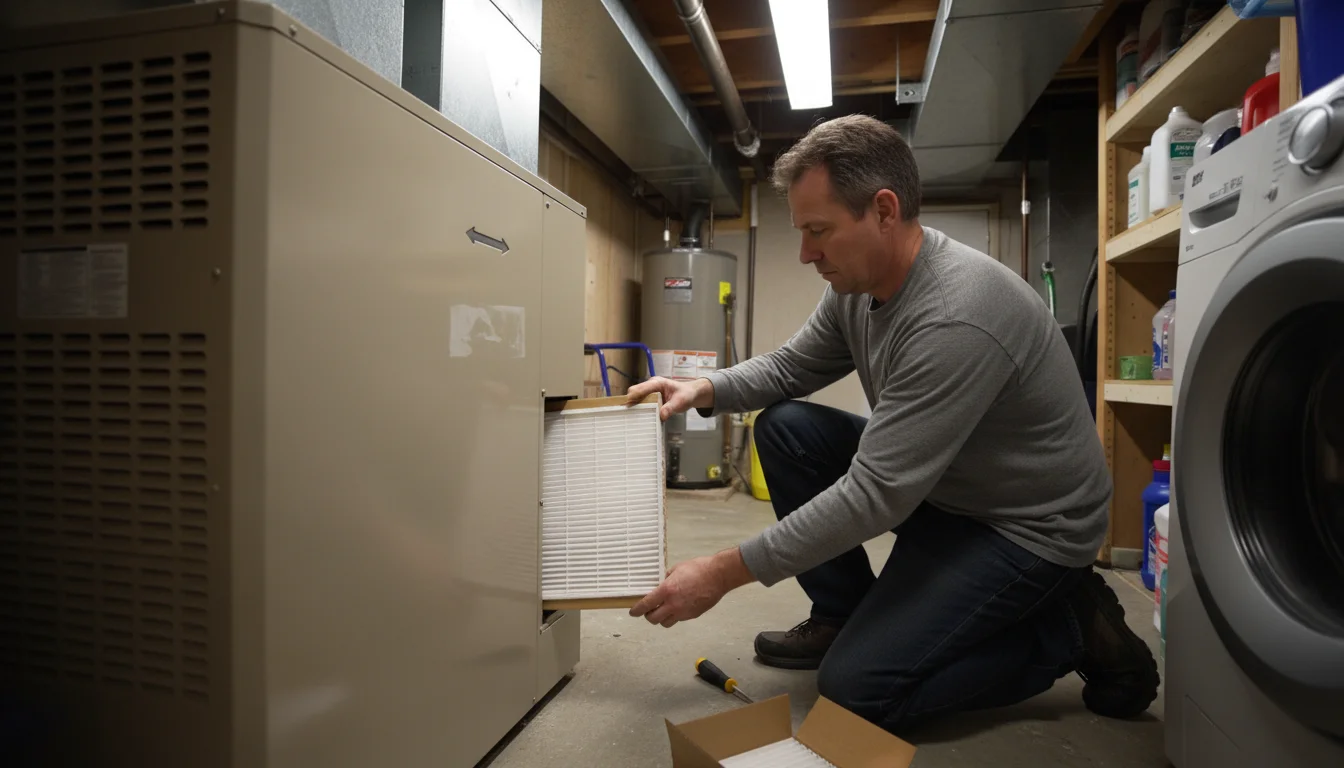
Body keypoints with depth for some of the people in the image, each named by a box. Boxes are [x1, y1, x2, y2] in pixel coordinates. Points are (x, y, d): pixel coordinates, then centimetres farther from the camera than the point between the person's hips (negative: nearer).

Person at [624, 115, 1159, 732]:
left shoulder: (956, 319, -33)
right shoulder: (856, 284, -5)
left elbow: (874, 496, -32)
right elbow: (791, 366, 10)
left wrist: (724, 573, -28)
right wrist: (706, 389, -10)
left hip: (1028, 523, -8)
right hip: (932, 487, 8)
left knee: (855, 688, -15)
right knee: (784, 426, -2)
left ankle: (1071, 628, 3)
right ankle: (843, 615, 10)